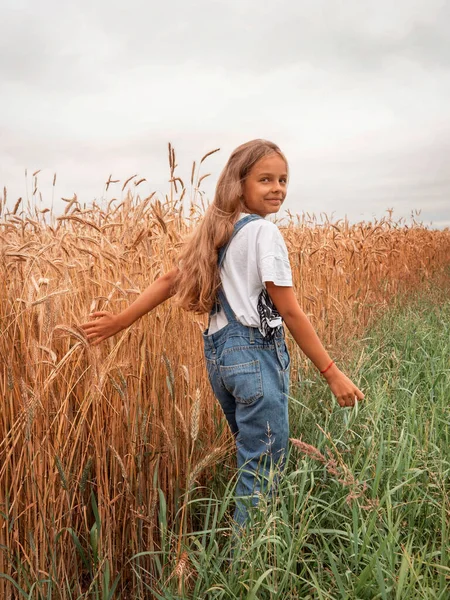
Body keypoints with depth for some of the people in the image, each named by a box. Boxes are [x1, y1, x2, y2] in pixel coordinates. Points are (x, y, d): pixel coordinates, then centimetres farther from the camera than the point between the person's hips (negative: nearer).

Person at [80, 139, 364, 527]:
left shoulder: (219, 233, 13)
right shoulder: (265, 232, -11)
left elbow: (171, 280, 11)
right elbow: (290, 313, -14)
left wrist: (120, 321, 17)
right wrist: (332, 373, -11)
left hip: (221, 355, 9)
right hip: (257, 355, -9)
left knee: (251, 458, 21)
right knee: (263, 469, 0)